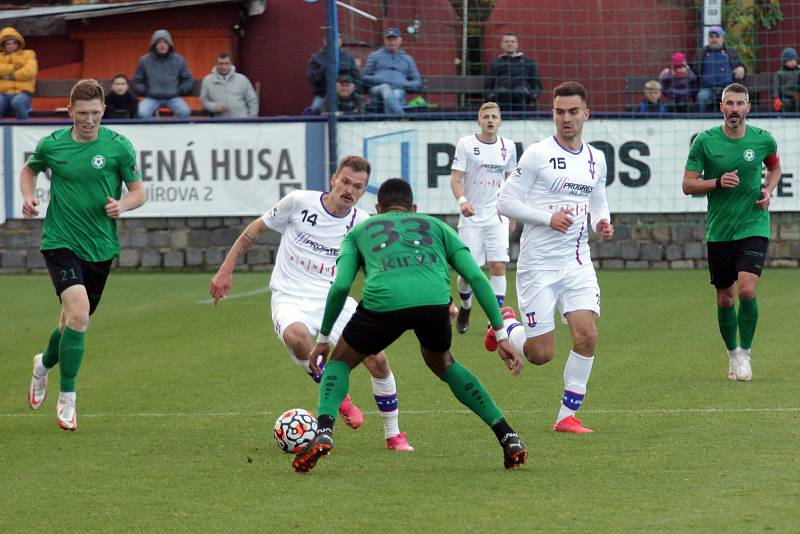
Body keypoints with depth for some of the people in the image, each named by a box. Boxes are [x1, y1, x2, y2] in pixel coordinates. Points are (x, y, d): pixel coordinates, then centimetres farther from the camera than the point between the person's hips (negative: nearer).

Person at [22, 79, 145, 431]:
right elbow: (29, 170, 18)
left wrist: (122, 205, -18)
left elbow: (138, 192, 3)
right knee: (78, 313, -22)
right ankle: (66, 398, -8)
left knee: (74, 322, 14)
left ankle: (45, 363, 48)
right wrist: (28, 196, -1)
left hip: (100, 247, 2)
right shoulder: (51, 144, -3)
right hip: (60, 241, -2)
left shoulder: (118, 146, -5)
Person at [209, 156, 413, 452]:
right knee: (296, 336, -38)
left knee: (376, 358, -14)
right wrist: (226, 270, 7)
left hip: (333, 299, 3)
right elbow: (257, 228, 8)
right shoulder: (299, 202, -5)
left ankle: (393, 436, 9)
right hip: (290, 298, -3)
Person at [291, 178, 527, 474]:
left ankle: (323, 432, -1)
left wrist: (323, 338, 27)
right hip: (435, 302, 2)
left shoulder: (359, 231, 32)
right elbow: (476, 277, 22)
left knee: (340, 361, 25)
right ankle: (507, 436, 23)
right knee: (442, 363, 33)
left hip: (383, 302, -2)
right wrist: (501, 335, 23)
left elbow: (341, 285, 17)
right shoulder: (436, 226, 34)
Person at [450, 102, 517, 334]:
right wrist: (462, 200, -27)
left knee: (498, 266, -11)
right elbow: (456, 179, -8)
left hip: (497, 218, 2)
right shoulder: (465, 144, -3)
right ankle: (465, 308, 27)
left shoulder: (508, 147, 7)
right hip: (471, 217, -2)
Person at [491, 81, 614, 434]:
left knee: (587, 336, -13)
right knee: (541, 354, -3)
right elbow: (505, 202, -9)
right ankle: (506, 325, 31)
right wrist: (548, 218, -19)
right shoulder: (537, 154, -8)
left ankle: (568, 415, 1)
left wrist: (602, 223, 2)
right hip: (538, 264, -4)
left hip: (578, 263, 5)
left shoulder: (596, 160, 9)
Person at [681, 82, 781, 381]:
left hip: (753, 228, -1)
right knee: (725, 299, 8)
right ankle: (732, 353, 29)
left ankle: (745, 353, 0)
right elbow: (688, 185, -2)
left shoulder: (763, 140, -1)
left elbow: (774, 167, 20)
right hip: (719, 231, 1)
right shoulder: (705, 141, -5)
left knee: (747, 290, -18)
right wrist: (718, 182, -19)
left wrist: (768, 190, 0)